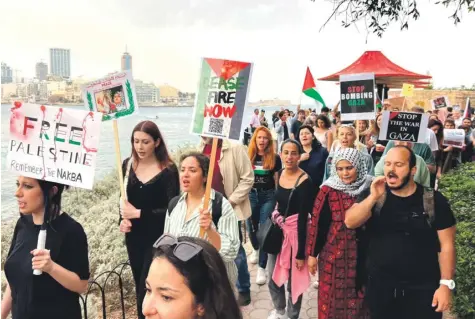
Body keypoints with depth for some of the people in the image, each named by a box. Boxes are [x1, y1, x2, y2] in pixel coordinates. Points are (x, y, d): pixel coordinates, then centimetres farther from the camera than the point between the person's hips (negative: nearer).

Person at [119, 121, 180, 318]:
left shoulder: (168, 170, -14)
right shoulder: (128, 165, 1)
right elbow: (124, 199, 12)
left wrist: (139, 213, -20)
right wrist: (123, 220, -6)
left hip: (157, 239, -5)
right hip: (134, 237, 5)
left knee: (148, 289, -3)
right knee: (140, 286, 17)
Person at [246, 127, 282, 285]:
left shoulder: (275, 158, -3)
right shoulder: (248, 156, 1)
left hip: (268, 196, -2)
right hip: (251, 195, 2)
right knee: (252, 228, 16)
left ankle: (262, 268, 2)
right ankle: (256, 249, 49)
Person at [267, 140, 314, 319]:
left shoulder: (305, 181, -20)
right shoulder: (280, 174, 0)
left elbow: (303, 218, -19)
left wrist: (301, 253, -16)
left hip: (296, 232, -6)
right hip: (278, 230, 7)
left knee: (293, 279, 8)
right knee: (274, 276, 18)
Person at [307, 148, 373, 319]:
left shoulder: (370, 188, -2)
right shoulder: (328, 191, -9)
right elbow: (317, 224, -6)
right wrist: (312, 253, -4)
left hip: (361, 255, 2)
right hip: (334, 254, -2)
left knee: (358, 298, 13)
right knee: (332, 297, 10)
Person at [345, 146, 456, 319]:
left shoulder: (434, 200, -7)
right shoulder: (372, 194, -2)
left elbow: (446, 244, -4)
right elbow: (350, 223, -14)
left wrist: (446, 284, -9)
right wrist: (374, 197, -25)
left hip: (423, 289, -2)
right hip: (379, 286, 2)